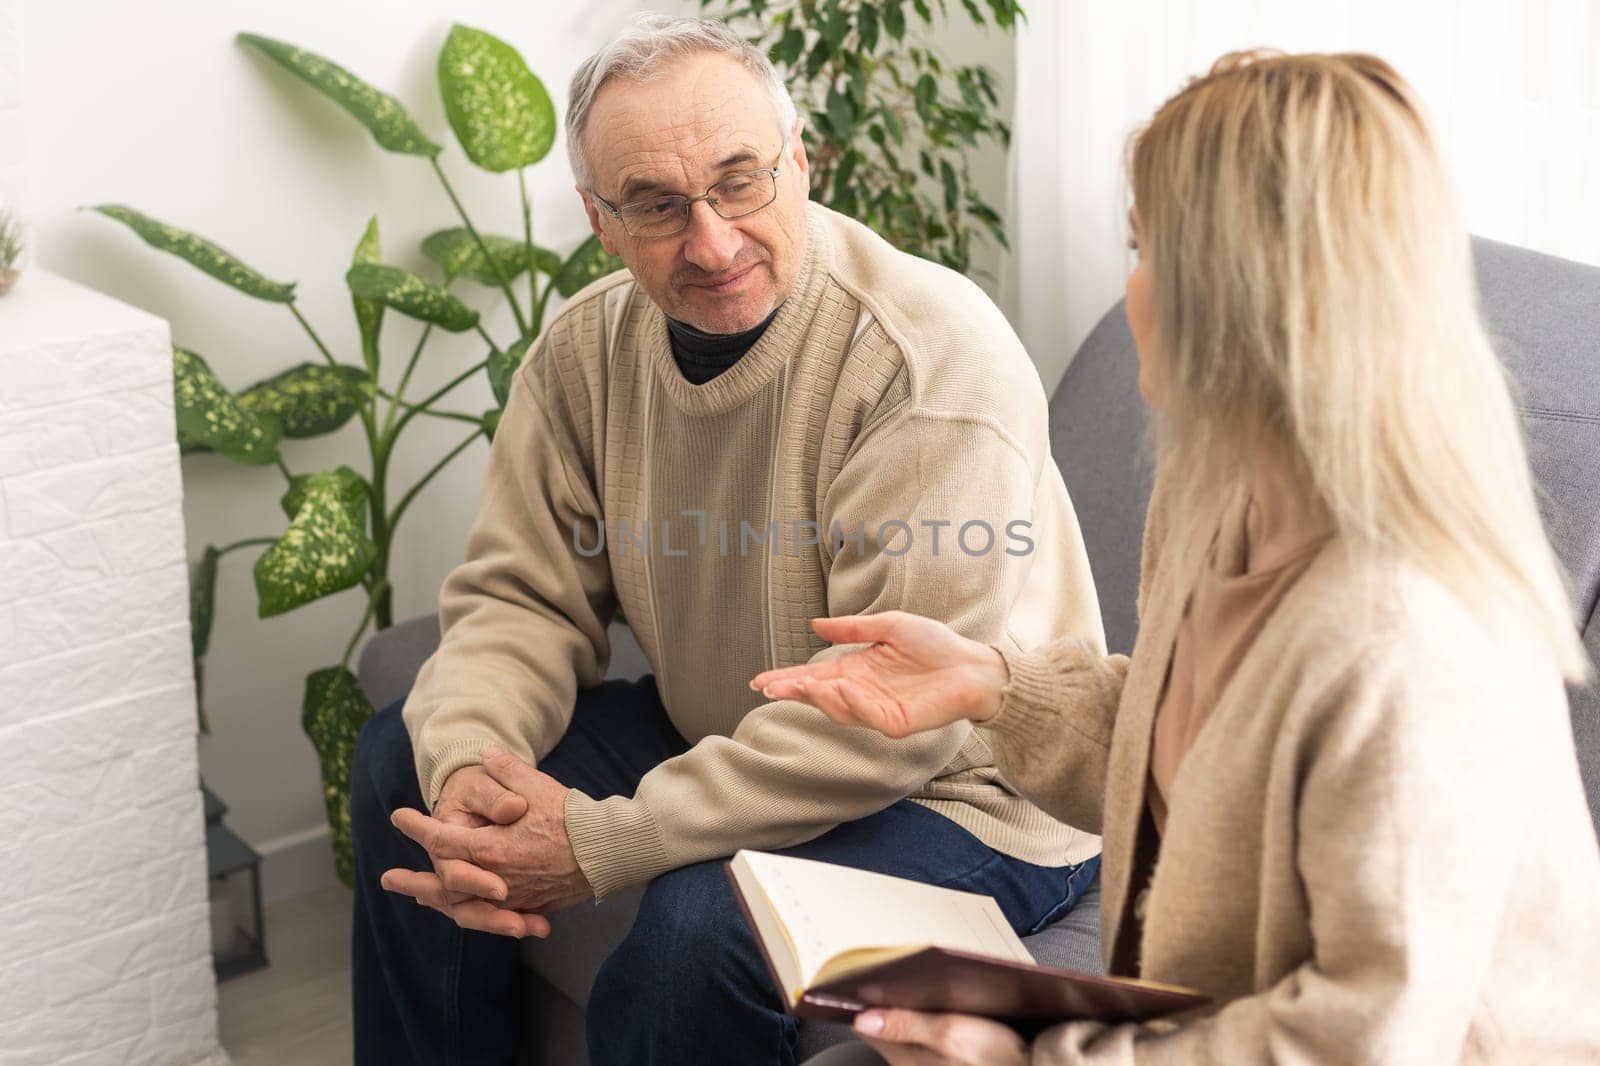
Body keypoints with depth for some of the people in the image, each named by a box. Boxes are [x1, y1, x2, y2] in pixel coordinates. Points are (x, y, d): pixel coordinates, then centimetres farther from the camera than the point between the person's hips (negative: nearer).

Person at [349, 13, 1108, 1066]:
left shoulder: (931, 355, -26)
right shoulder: (590, 347, -3)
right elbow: (521, 596, 0)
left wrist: (601, 845, -31)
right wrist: (468, 760, -24)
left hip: (956, 792, -7)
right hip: (716, 738, 7)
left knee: (702, 924, -33)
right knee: (407, 759, 2)